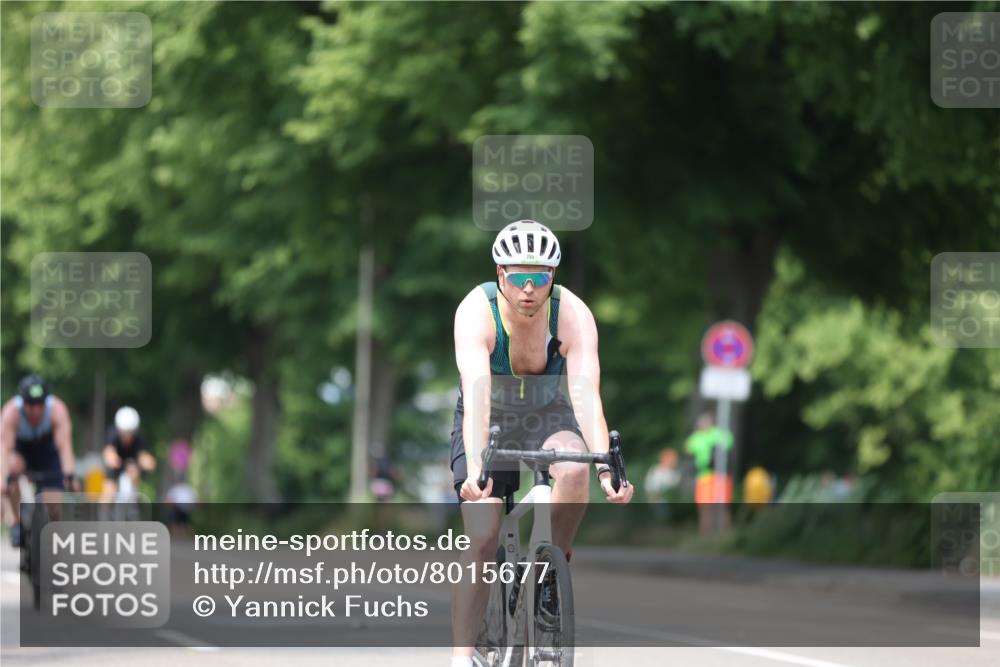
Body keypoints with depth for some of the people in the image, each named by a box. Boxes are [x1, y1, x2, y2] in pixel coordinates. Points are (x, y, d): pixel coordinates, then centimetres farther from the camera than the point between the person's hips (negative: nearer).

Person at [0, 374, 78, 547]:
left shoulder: (57, 410, -33)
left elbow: (65, 447, -40)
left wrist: (70, 476, -54)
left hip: (47, 448, 1)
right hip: (20, 449, -1)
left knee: (53, 505, -13)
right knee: (14, 465, -37)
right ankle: (17, 522, -20)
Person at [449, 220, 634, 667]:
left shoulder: (573, 315, -25)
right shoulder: (476, 312, -29)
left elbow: (586, 395, -34)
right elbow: (477, 393, -41)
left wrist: (606, 468, -48)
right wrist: (475, 468, -55)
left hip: (547, 416, 1)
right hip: (489, 422, -1)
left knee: (574, 468, -33)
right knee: (481, 538, -17)